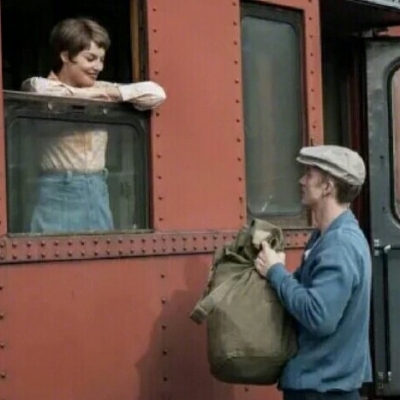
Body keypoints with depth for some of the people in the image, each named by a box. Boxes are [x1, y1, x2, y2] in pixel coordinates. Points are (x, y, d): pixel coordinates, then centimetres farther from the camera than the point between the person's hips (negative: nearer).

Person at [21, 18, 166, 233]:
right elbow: (40, 90, -24)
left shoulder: (102, 92, 12)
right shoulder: (40, 86, 1)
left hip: (97, 193, 5)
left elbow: (156, 93, 8)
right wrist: (91, 94, -10)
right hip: (58, 194, -5)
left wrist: (112, 93, -3)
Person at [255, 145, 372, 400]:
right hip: (315, 379, 10)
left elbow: (319, 317, -30)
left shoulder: (341, 245, -22)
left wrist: (275, 272, -19)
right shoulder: (328, 236, 10)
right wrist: (276, 271, 0)